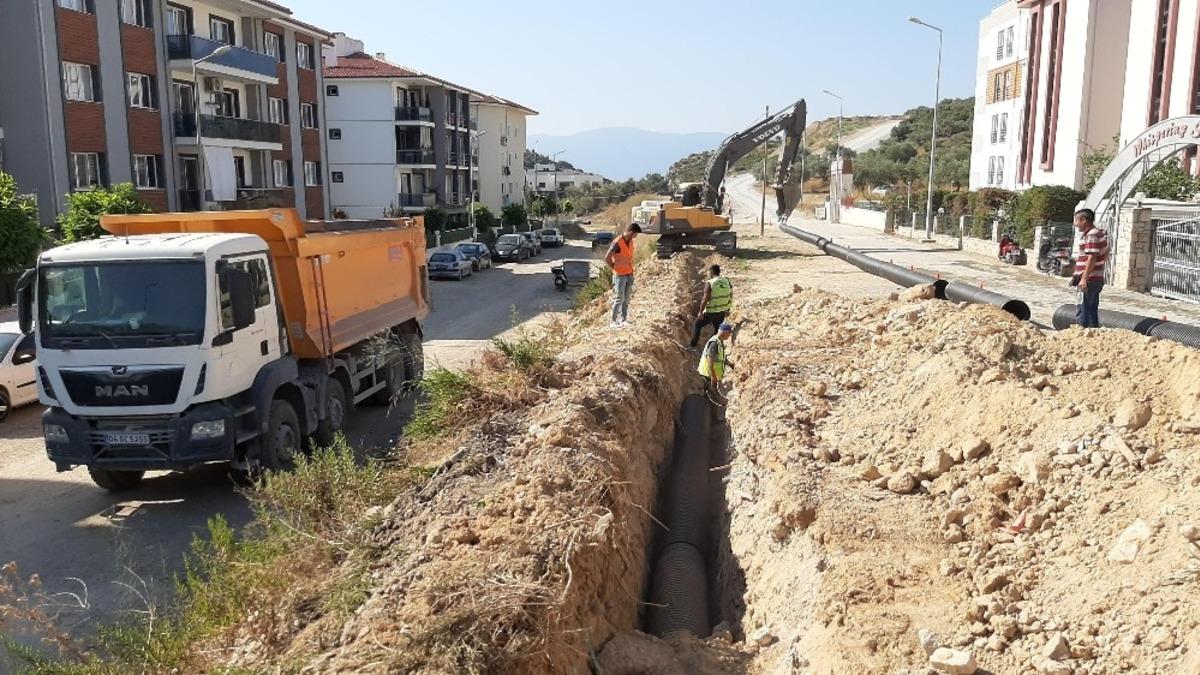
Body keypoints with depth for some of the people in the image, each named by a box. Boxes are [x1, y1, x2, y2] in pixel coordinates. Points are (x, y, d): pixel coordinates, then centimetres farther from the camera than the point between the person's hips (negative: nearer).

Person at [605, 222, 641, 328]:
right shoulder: (617, 243, -19)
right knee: (619, 299, -4)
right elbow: (606, 259, -17)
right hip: (620, 276, -7)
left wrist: (631, 269, 12)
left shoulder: (630, 242, 6)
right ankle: (613, 322, 3)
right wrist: (614, 269, -7)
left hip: (629, 274, 7)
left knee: (626, 299, 10)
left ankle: (624, 320, 17)